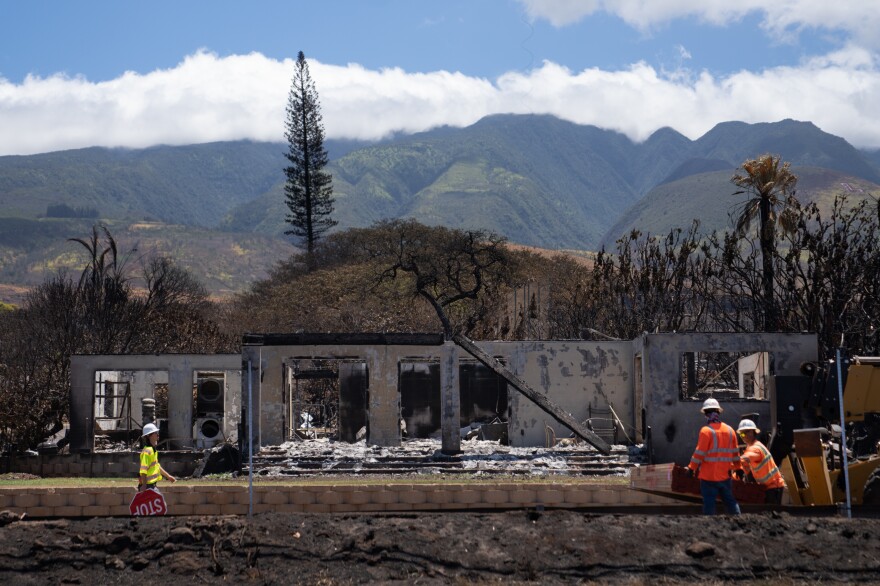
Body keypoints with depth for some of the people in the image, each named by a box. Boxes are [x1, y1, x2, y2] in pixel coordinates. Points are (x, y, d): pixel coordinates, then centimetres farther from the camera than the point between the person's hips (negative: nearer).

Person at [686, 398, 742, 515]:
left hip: (709, 476, -5)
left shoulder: (706, 431, -12)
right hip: (726, 475, 5)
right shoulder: (730, 430, 6)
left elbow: (699, 452, -14)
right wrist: (738, 467, 24)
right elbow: (735, 452, 13)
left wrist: (692, 467, -6)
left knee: (709, 504, 0)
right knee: (730, 502, 14)